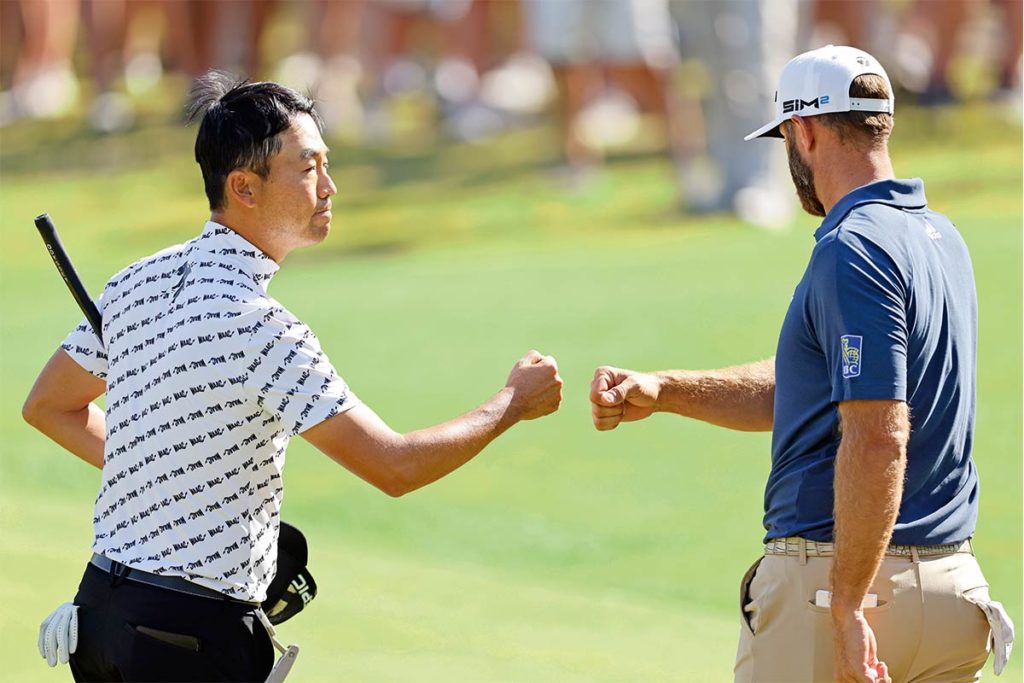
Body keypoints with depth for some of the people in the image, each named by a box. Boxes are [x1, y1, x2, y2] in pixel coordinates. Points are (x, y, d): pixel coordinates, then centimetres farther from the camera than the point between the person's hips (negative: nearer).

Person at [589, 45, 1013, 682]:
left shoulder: (853, 252, -16)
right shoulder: (940, 237, 14)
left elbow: (877, 437, -24)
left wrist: (847, 607, -24)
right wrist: (663, 390, 16)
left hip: (836, 573, -8)